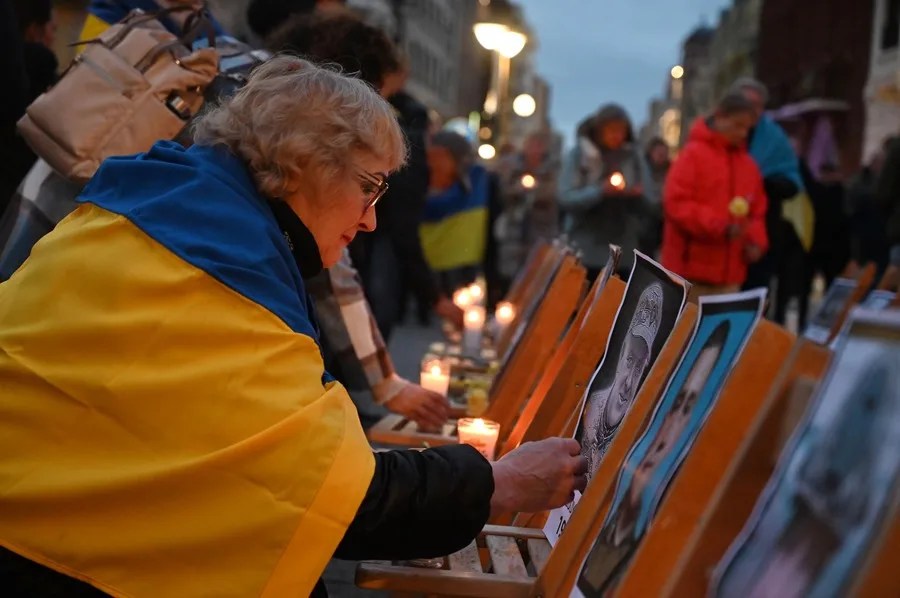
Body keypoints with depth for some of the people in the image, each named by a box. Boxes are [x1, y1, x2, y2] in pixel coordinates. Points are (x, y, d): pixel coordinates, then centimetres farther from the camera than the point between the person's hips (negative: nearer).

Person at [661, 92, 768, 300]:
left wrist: (756, 240, 0)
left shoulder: (748, 163, 14)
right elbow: (676, 203, -14)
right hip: (691, 268, -6)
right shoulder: (693, 154, -5)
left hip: (730, 271, 6)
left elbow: (757, 211, 20)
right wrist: (720, 225, -21)